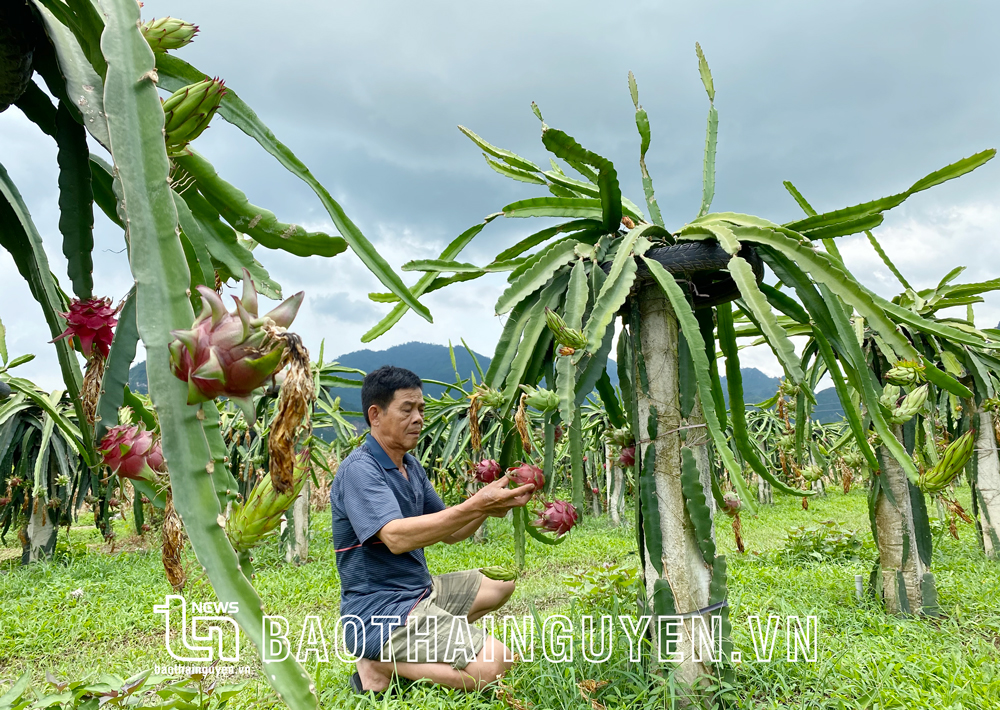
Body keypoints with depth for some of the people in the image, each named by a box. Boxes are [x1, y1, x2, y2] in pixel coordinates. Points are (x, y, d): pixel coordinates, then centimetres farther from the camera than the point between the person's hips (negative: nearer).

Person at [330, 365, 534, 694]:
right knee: (494, 662, -21)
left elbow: (449, 532, 13)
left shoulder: (411, 466, 11)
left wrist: (487, 506, -7)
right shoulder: (359, 470, -18)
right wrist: (475, 505, -35)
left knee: (500, 585, 21)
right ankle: (381, 664, -5)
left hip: (420, 591, 10)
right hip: (379, 609, -10)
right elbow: (396, 537, -32)